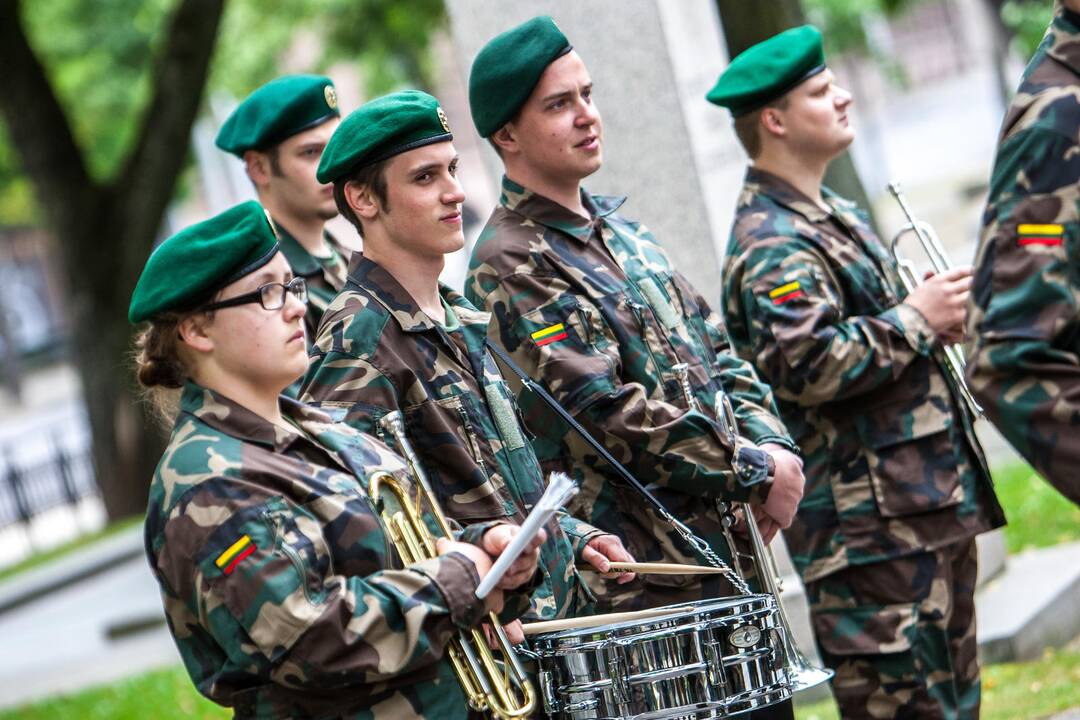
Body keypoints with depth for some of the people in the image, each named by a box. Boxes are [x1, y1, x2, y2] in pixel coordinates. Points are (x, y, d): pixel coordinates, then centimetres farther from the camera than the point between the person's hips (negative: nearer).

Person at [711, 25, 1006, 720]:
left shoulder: (836, 216, 19)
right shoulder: (771, 244, -15)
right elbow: (805, 365, -28)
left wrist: (938, 317, 9)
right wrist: (917, 318, -17)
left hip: (931, 502, 10)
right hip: (869, 524, -10)